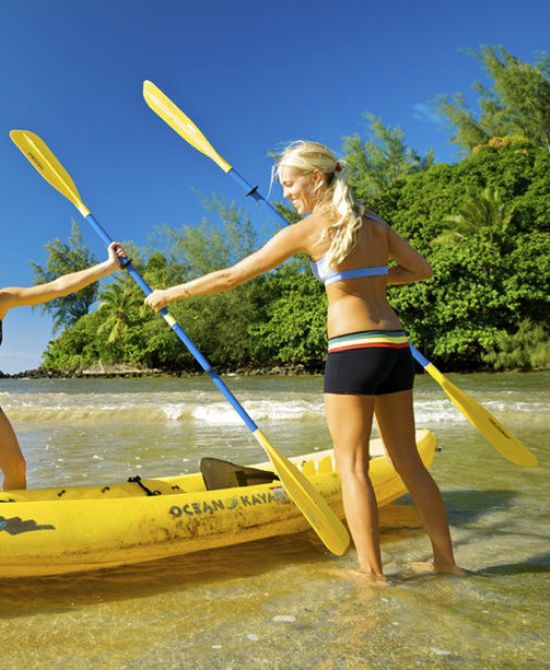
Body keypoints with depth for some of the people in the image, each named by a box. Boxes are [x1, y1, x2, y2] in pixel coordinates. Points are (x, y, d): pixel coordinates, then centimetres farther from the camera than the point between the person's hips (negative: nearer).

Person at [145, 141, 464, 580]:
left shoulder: (307, 230, -5)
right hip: (396, 346, 7)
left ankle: (372, 573, 9)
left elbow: (233, 276, -2)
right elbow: (422, 269, 19)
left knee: (352, 465, 4)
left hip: (354, 348, -7)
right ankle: (446, 560, 24)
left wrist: (172, 294, 9)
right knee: (408, 460, 15)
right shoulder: (374, 223, 13)